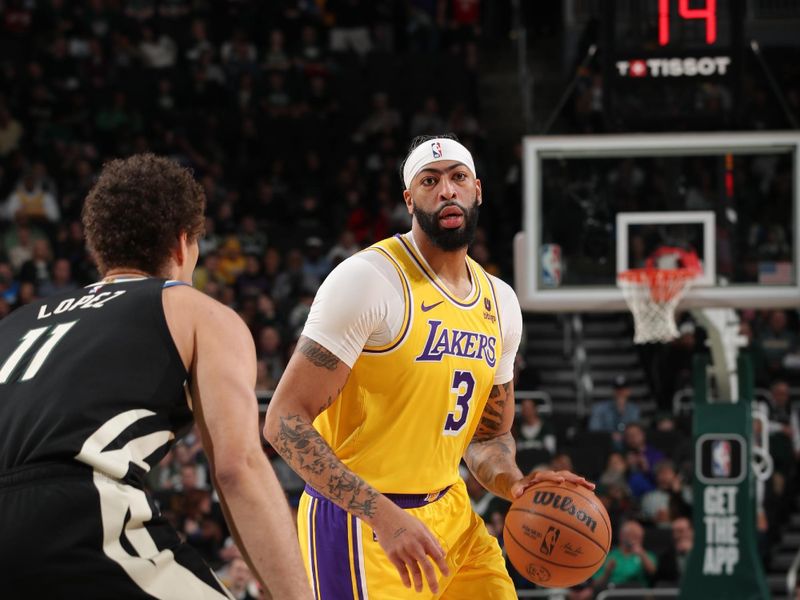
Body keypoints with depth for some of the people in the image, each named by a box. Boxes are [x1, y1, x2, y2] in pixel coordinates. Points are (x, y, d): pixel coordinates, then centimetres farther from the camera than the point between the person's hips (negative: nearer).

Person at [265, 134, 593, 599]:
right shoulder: (369, 280, -15)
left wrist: (514, 484, -4)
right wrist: (383, 516, -27)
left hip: (448, 511, 8)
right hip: (358, 521, -7)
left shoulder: (500, 303, 8)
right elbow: (286, 420, -19)